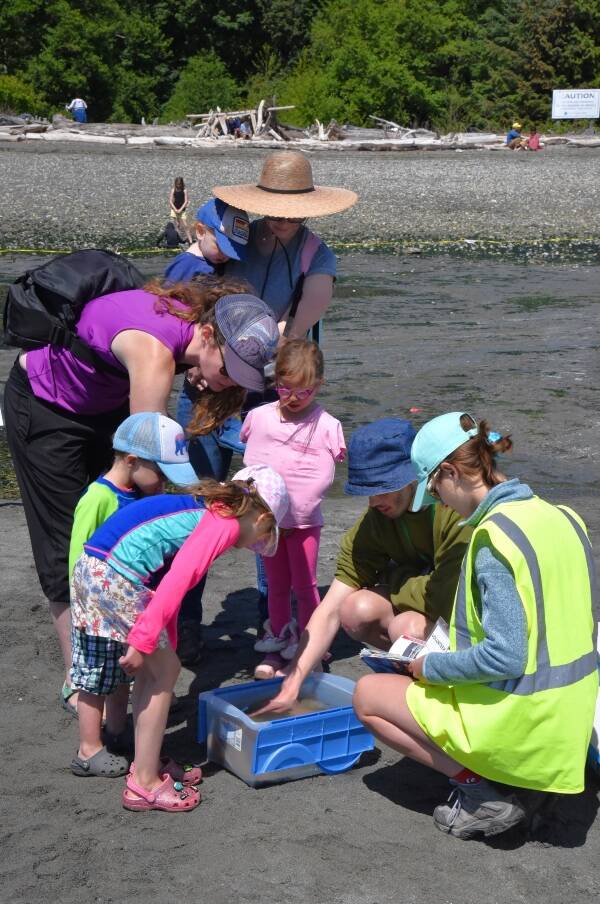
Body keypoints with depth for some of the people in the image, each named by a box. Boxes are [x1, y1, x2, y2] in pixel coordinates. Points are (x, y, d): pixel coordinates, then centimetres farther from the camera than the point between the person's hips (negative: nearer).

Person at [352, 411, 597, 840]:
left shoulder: (494, 537, -23)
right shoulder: (563, 516, 3)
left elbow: (504, 657, -26)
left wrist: (432, 667, -9)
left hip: (517, 723, -9)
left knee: (368, 694, 11)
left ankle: (479, 788, 2)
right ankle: (489, 774, 12)